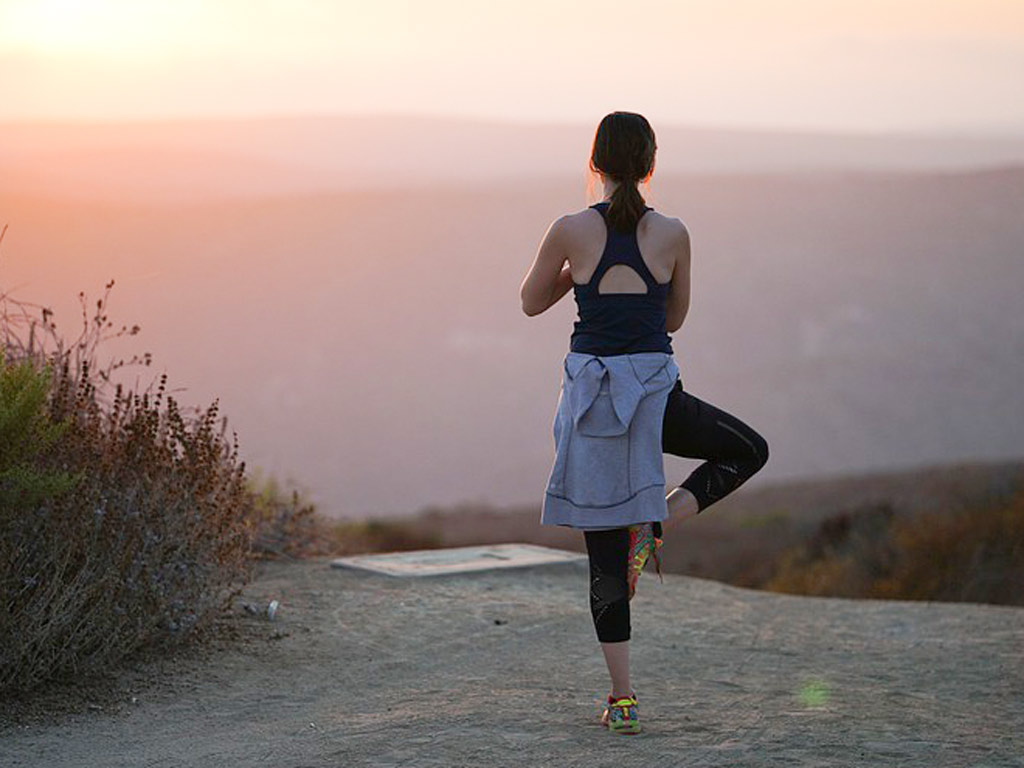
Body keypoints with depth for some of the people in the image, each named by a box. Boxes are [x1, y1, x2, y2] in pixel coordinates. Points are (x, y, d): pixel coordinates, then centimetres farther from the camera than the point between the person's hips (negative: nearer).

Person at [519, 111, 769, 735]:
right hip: (655, 387, -1)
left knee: (605, 553, 7)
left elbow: (532, 302, 10)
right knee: (749, 452, 26)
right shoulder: (672, 234, -2)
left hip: (592, 390, 1)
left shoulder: (572, 231, -5)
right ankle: (655, 528, 6)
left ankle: (623, 699, 7)